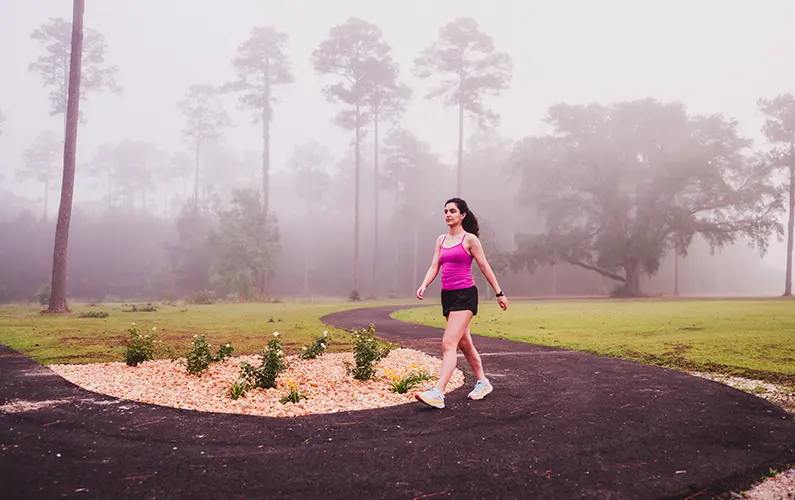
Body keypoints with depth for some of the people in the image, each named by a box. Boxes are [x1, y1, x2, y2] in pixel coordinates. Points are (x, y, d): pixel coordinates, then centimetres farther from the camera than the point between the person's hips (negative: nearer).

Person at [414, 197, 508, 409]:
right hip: (447, 295, 7)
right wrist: (424, 285, -10)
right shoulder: (441, 240, 13)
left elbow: (485, 268, -1)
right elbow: (434, 267, 9)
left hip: (465, 295, -7)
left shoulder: (470, 239, -4)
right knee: (464, 343, 17)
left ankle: (438, 393, -21)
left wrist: (499, 293, 3)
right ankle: (482, 383, 33)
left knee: (448, 344, -17)